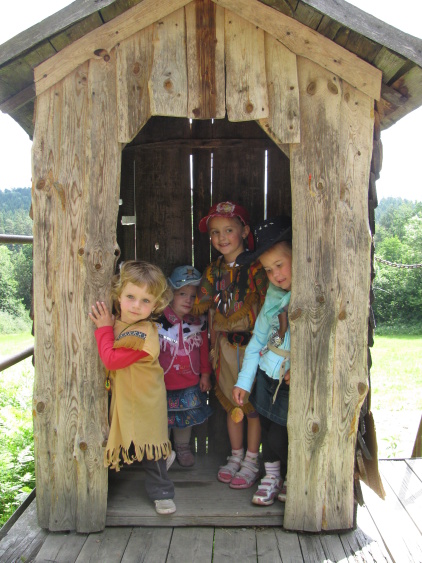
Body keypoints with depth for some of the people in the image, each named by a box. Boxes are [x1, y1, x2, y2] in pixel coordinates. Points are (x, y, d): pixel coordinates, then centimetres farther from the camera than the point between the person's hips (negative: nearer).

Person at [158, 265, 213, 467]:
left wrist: (205, 374, 8)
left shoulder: (199, 321, -4)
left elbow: (204, 349, 5)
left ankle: (183, 447, 41)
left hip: (190, 382, 3)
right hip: (163, 383, -3)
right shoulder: (159, 320, -16)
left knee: (186, 419, 19)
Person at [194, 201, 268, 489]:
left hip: (252, 344, -5)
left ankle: (251, 462, 20)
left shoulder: (255, 267, -10)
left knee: (253, 403, 5)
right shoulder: (214, 270, 7)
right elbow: (201, 305, 9)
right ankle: (236, 456, 31)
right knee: (232, 403, 15)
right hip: (226, 344, 5)